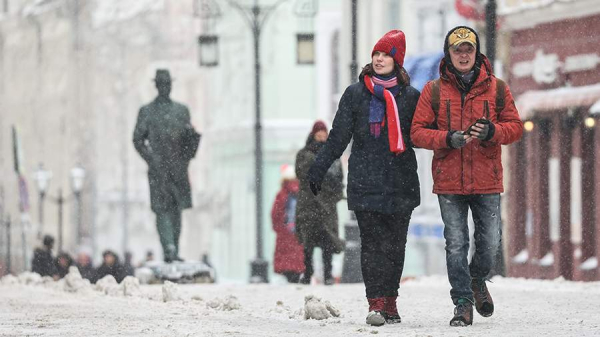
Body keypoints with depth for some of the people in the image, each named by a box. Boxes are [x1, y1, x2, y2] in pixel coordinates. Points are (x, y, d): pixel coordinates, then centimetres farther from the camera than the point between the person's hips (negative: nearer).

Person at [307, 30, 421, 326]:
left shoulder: (410, 96, 8)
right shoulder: (355, 94, 8)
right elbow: (338, 136, 8)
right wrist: (318, 168, 4)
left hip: (401, 181, 1)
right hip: (365, 181, -1)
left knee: (395, 243, 2)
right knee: (372, 242, -9)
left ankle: (389, 301, 12)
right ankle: (376, 303, -11)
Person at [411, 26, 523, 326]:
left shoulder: (496, 89, 5)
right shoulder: (434, 91, 3)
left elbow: (516, 127, 6)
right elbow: (418, 132, 1)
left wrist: (492, 131, -15)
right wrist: (447, 138, -17)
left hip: (487, 180, 1)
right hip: (449, 181, -1)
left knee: (490, 242, 3)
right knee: (456, 244, -1)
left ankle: (477, 280, 34)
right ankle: (463, 303, 7)